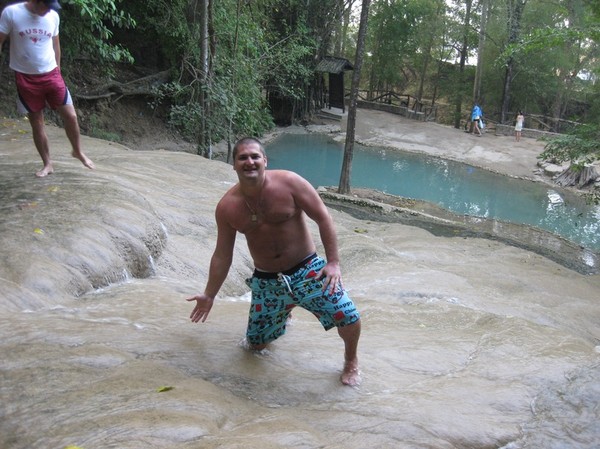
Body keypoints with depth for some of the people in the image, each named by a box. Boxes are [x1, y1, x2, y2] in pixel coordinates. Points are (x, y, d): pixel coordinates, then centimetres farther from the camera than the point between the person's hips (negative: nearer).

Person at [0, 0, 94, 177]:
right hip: (26, 78, -2)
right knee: (36, 123, 5)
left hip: (51, 75, 2)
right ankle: (47, 164, 17)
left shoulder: (53, 16, -1)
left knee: (70, 116, -2)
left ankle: (78, 151, 23)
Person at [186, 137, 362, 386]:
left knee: (348, 316, -20)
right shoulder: (227, 207, -6)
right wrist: (209, 295, 10)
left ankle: (351, 361, 14)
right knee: (256, 344, 8)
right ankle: (280, 315, 42)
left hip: (307, 270, -3)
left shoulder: (289, 182, -15)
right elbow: (222, 256, 5)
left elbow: (323, 218, -11)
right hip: (266, 281, 3)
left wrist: (334, 262, -16)